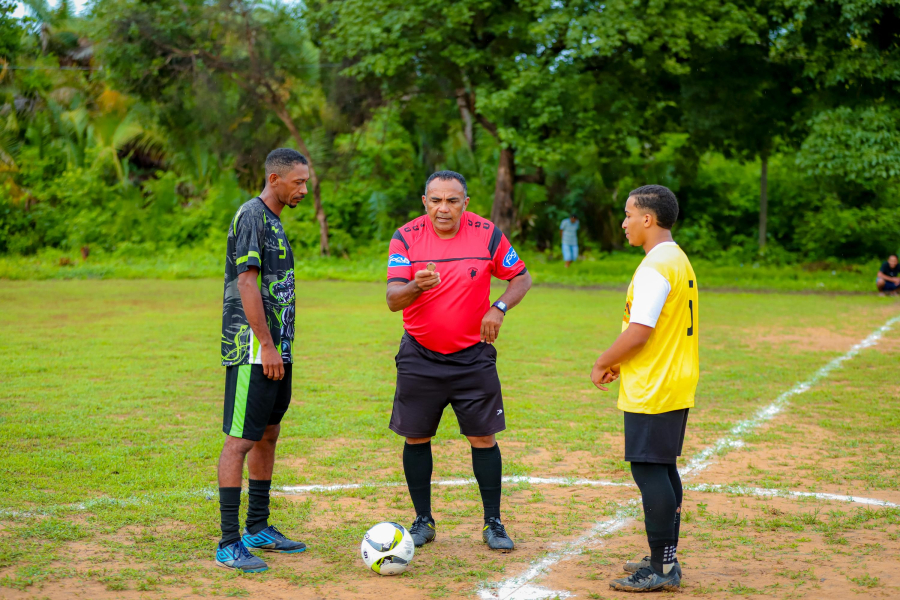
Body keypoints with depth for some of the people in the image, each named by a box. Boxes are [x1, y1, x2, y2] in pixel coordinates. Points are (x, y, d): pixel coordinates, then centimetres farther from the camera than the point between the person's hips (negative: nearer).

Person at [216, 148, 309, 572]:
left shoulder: (274, 219, 17)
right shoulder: (251, 215, -12)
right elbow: (247, 284, -19)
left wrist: (279, 347, 19)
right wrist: (266, 346, -20)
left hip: (276, 348, 10)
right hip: (252, 350, -10)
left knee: (268, 436, 14)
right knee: (240, 441, -8)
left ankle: (258, 529, 25)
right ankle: (229, 544, -5)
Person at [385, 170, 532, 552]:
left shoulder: (486, 234, -7)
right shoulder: (406, 237, -9)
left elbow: (521, 277, 5)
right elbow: (393, 299, -16)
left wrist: (499, 308, -13)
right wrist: (417, 286, -38)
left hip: (473, 355, 0)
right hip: (419, 356, 0)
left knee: (483, 437, 1)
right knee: (416, 437, 4)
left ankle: (493, 523, 14)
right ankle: (423, 521, 20)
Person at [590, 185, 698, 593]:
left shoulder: (654, 268, -18)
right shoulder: (679, 261, 14)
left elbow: (638, 332, -22)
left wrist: (601, 364, -8)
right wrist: (621, 363, 14)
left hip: (652, 391, -10)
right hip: (676, 387, 10)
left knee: (649, 471, -5)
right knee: (662, 470, 15)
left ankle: (662, 568, -1)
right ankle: (665, 558, 23)